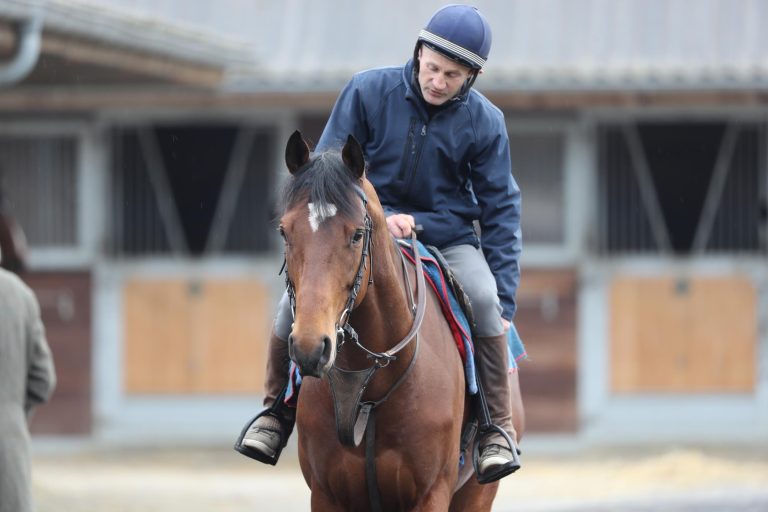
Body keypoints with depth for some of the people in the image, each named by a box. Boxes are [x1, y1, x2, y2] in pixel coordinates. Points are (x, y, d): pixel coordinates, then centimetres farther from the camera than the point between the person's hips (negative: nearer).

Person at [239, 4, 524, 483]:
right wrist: (378, 218, -20)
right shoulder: (368, 92, -8)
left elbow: (500, 210, -1)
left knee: (484, 299, -31)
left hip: (448, 240, 0)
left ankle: (498, 429, -17)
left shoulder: (484, 121, -6)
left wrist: (505, 302, -7)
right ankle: (277, 412, 0)